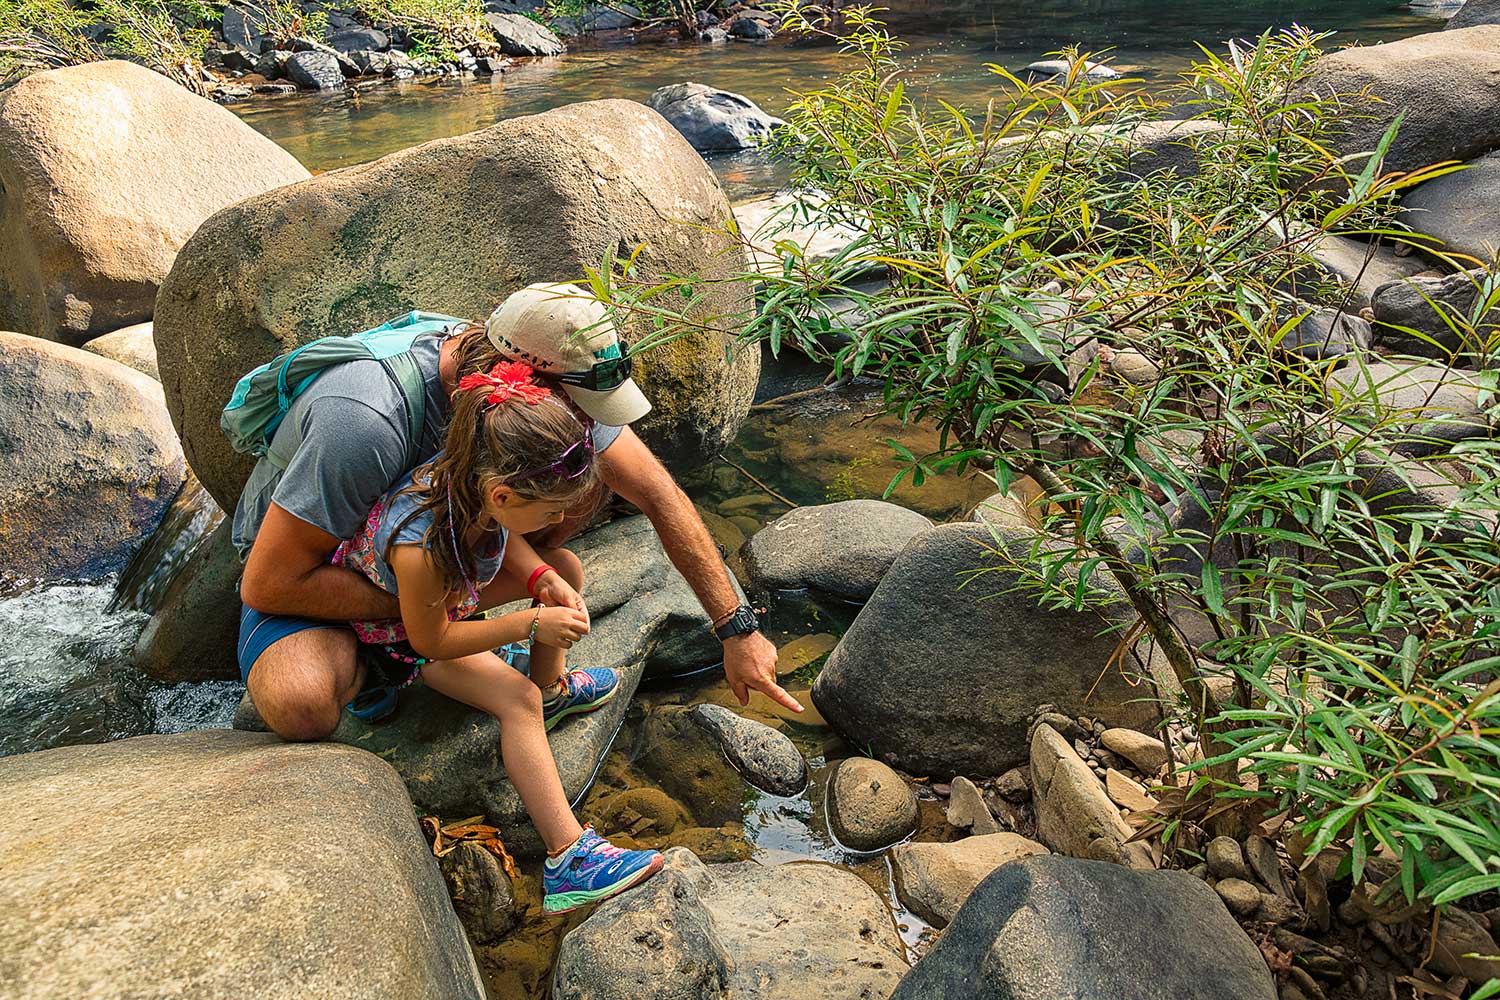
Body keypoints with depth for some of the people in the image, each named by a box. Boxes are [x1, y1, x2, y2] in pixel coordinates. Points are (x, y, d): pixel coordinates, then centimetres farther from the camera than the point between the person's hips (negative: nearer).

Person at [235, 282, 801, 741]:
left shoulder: (556, 382, -21)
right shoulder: (366, 422, -40)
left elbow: (657, 494, -17)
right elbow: (267, 584, -33)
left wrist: (738, 629, -18)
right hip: (305, 559, -5)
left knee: (588, 470, -15)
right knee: (302, 707, -38)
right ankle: (360, 658, 0)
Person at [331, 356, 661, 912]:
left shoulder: (472, 477, -26)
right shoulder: (419, 546, -45)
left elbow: (503, 538, -2)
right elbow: (431, 640, -28)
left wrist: (542, 577, -20)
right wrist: (530, 626, -29)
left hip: (452, 589, 7)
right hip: (400, 631, -7)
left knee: (565, 572, 1)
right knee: (517, 700, -22)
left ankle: (553, 689, 22)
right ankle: (567, 863, -20)